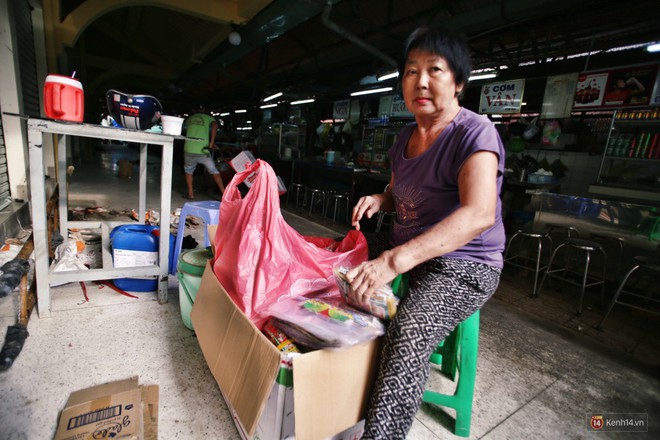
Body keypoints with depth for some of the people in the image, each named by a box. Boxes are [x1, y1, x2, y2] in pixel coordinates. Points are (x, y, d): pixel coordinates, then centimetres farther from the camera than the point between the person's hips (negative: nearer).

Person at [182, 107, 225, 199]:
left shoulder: (189, 118, 17)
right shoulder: (209, 118, 8)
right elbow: (214, 125, -12)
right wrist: (211, 143, -11)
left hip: (189, 150, 2)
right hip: (203, 151, -2)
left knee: (188, 171, 22)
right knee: (214, 171, 9)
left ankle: (190, 194, 19)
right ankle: (224, 193, 2)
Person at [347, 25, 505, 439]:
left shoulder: (475, 133, -16)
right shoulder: (406, 136, 8)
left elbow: (478, 214, -32)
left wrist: (393, 261, -42)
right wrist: (379, 199, -4)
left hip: (463, 265, -7)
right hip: (403, 247, 8)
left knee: (409, 332, -33)